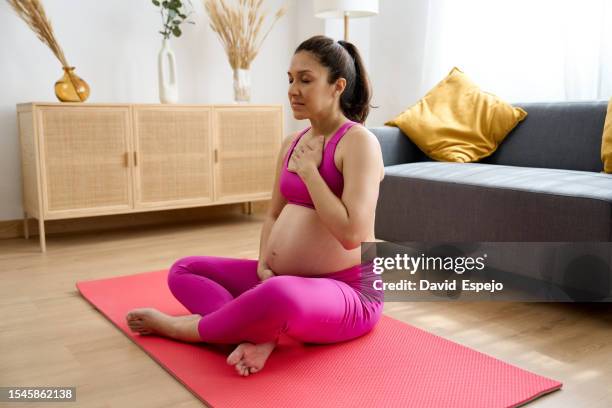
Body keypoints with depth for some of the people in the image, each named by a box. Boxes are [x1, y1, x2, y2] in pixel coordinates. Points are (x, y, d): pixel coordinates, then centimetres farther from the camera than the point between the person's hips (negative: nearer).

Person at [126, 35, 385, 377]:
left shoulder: (359, 141, -15)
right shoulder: (292, 144, 10)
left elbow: (352, 234, -26)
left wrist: (308, 170, -16)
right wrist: (264, 264, -4)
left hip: (347, 292, -8)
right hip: (284, 281, 9)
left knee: (279, 297, -42)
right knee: (184, 271, 5)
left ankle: (186, 327, -14)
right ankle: (259, 333, -20)